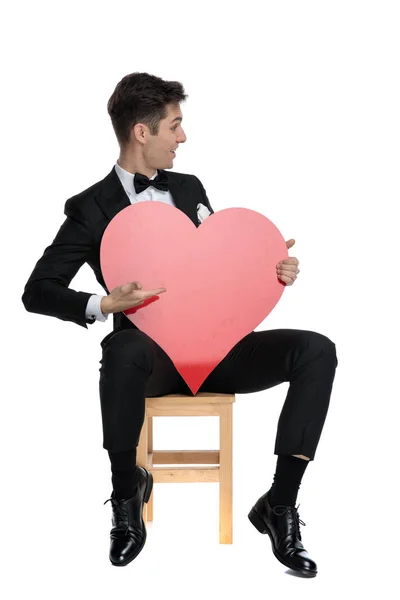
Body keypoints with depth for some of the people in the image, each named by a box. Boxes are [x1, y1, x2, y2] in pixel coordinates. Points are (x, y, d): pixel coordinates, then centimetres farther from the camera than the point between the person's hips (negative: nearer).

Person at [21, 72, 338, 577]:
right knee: (124, 351, -42)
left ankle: (279, 505, -15)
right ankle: (126, 491, -14)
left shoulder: (189, 188, 17)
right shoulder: (91, 208, 1)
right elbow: (37, 292, -2)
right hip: (152, 349, -4)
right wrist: (103, 305, -21)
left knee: (316, 349, -19)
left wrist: (269, 270, 1)